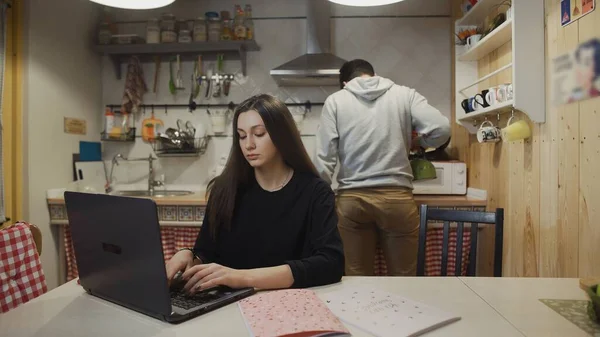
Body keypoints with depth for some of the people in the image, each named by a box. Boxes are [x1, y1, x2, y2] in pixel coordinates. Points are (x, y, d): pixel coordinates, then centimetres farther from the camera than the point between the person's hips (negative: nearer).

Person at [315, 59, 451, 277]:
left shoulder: (335, 101, 5)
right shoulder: (405, 94, 7)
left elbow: (324, 158, -1)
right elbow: (441, 129, -4)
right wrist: (414, 143, 15)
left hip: (351, 199, 0)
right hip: (397, 198, 0)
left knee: (357, 279, 11)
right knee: (402, 277, 13)